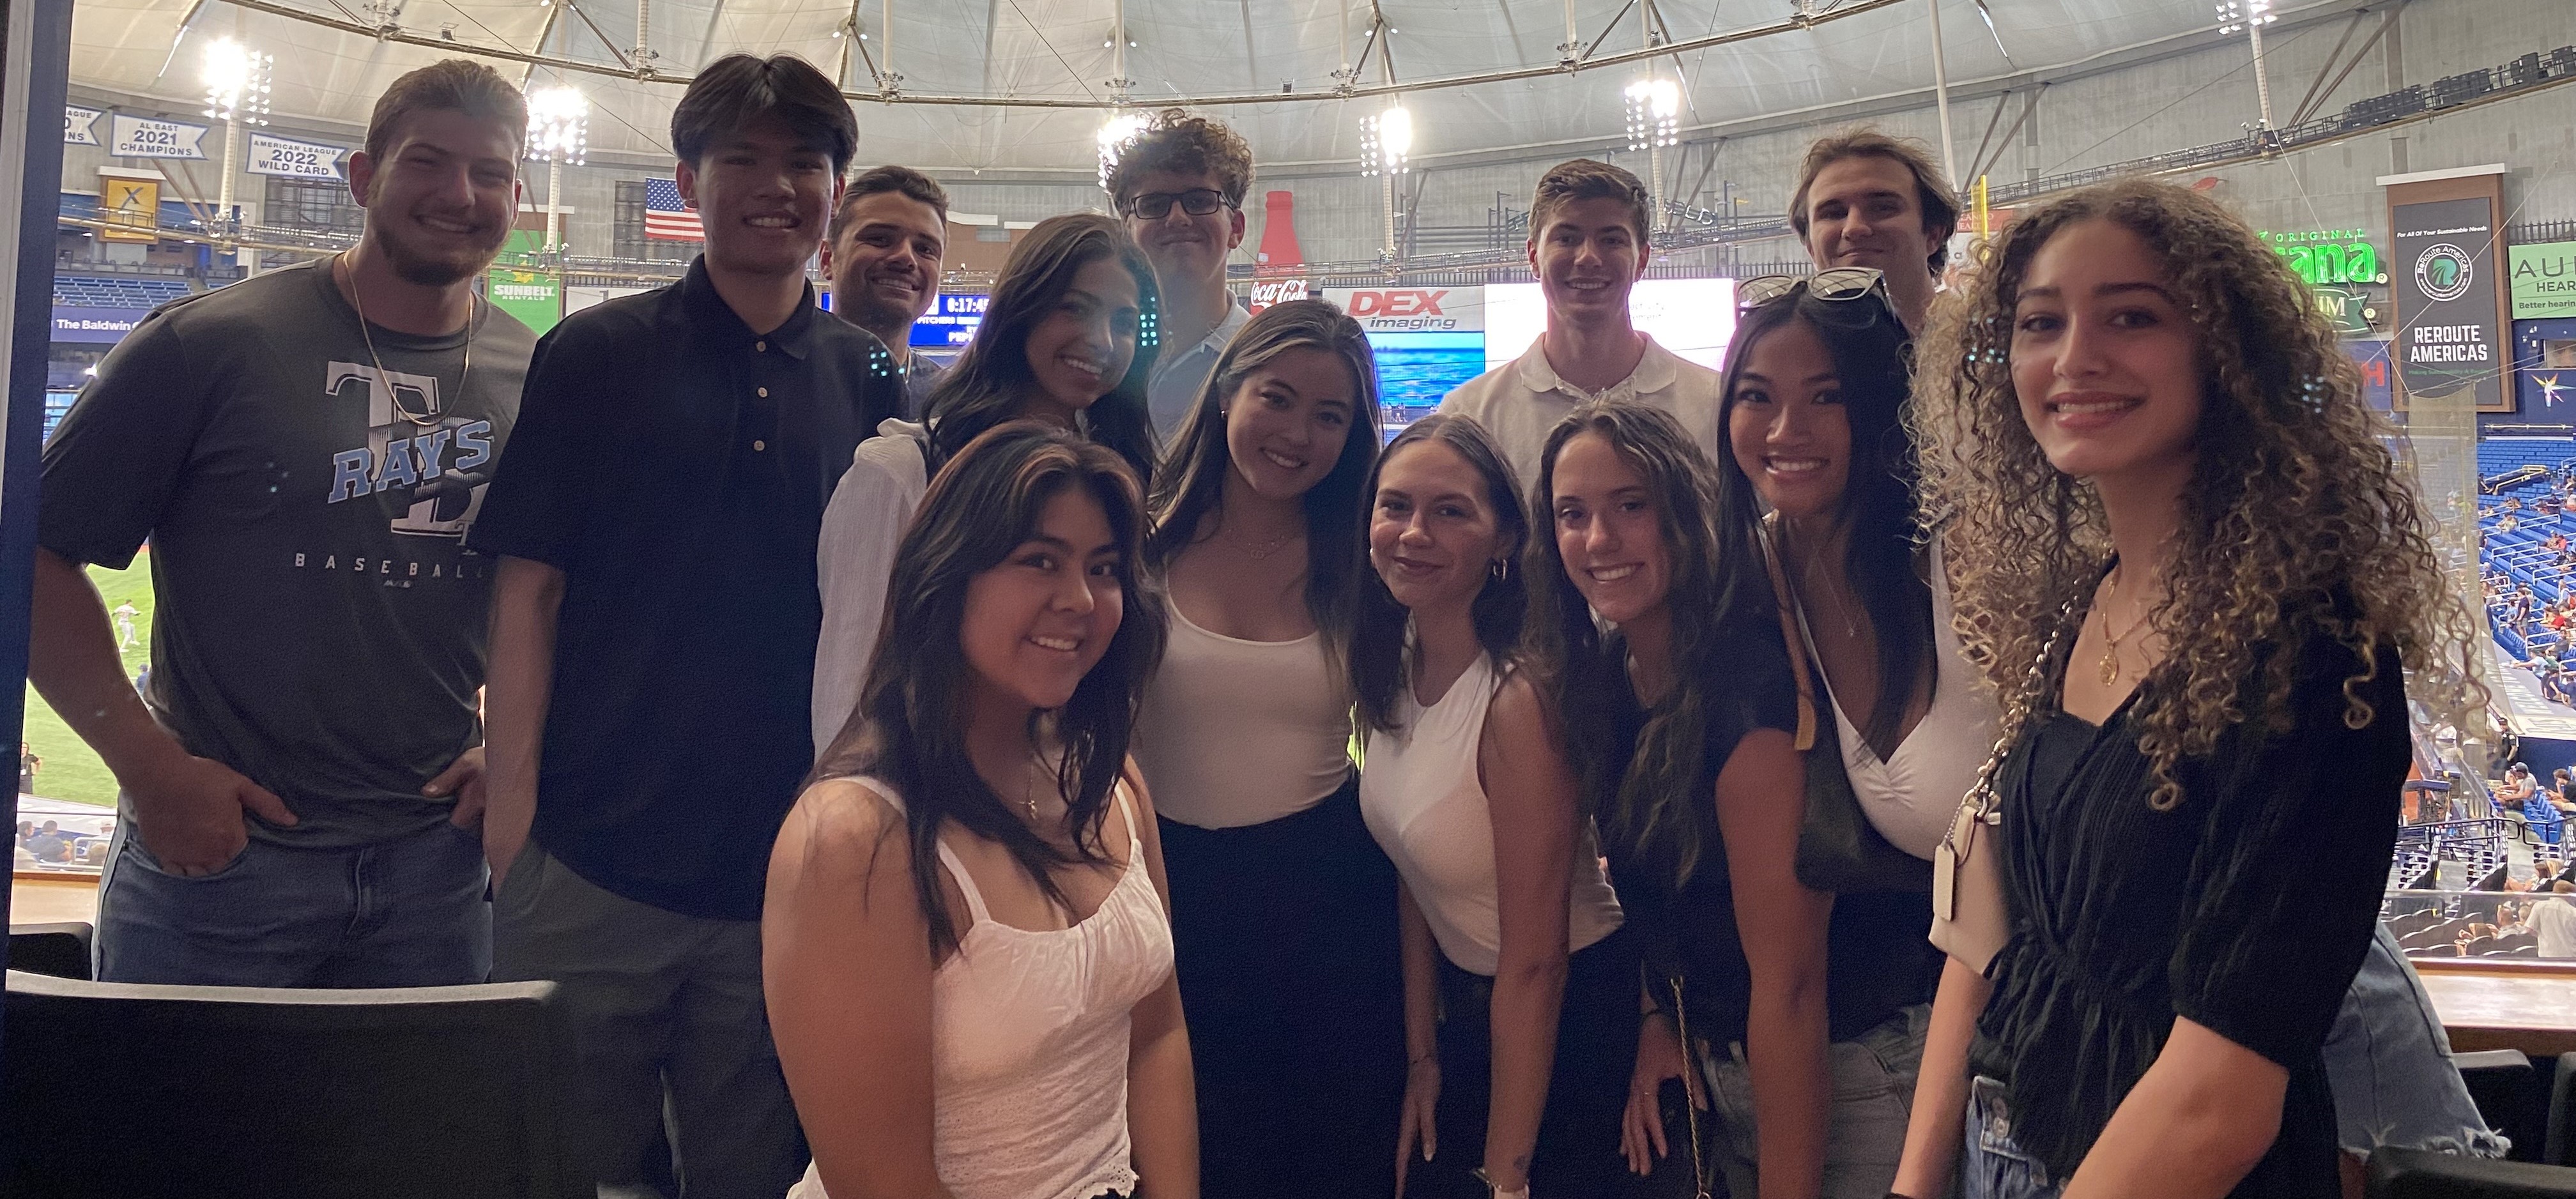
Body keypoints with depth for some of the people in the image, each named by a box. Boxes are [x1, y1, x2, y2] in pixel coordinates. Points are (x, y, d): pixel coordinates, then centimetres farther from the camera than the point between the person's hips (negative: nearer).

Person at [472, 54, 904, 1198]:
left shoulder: (868, 382, 8)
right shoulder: (595, 355, 2)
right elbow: (528, 586, 0)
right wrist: (513, 799, -7)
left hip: (785, 871, 2)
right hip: (593, 855, -2)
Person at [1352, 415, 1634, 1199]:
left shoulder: (1518, 701, -28)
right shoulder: (1393, 670, -5)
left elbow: (1535, 965, -25)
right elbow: (1415, 877, 3)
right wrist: (1422, 1055, 2)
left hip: (1571, 1017, -7)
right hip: (1468, 1008, 7)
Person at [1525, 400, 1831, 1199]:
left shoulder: (1749, 691, -27)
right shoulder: (1599, 679, -3)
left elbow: (1788, 984, -27)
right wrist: (1655, 1018, -4)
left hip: (1824, 1072, -6)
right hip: (1698, 1066, 7)